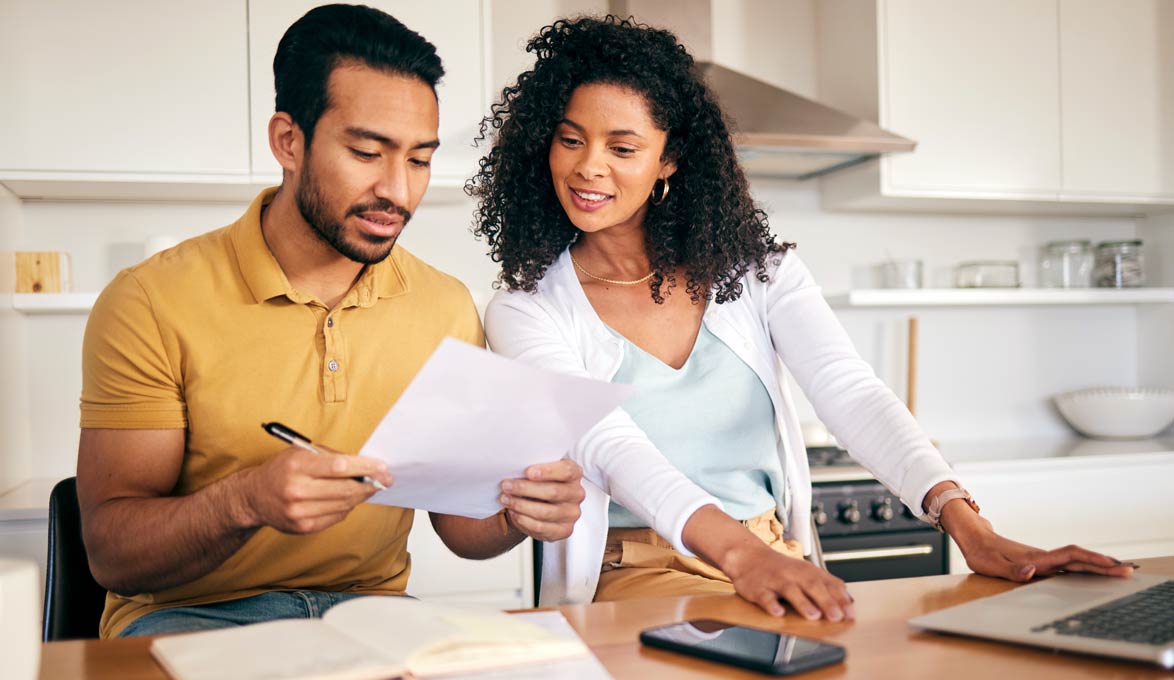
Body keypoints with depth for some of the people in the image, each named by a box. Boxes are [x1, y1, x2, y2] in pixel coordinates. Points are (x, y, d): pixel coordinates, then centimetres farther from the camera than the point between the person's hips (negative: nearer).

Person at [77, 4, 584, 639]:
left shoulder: (447, 308, 1)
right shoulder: (150, 305, -11)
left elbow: (459, 524, 6)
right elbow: (111, 554, -12)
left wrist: (515, 513, -18)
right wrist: (247, 500, -32)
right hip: (190, 614, -2)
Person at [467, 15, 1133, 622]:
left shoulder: (753, 266, 5)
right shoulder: (525, 313, -2)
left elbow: (852, 391, -8)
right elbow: (611, 447, -19)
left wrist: (966, 522, -25)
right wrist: (740, 552, -37)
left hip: (779, 564, 4)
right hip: (631, 577, -4)